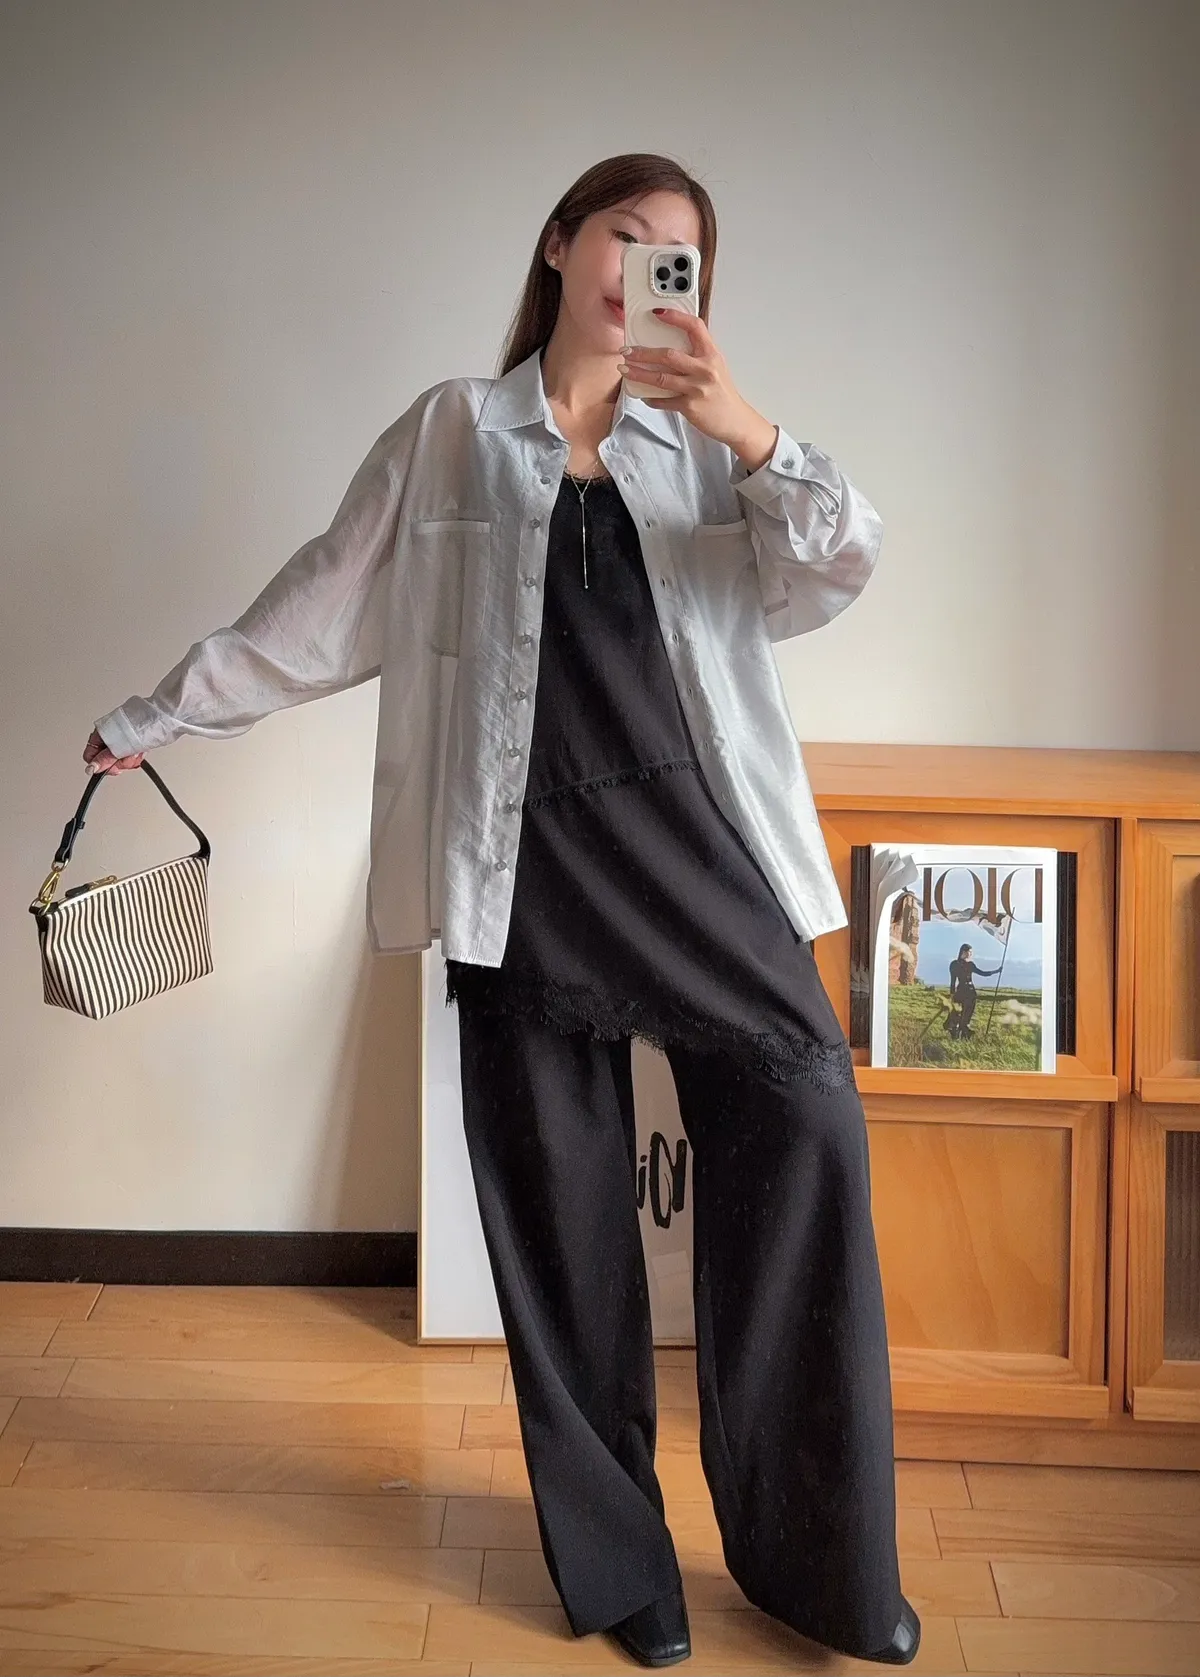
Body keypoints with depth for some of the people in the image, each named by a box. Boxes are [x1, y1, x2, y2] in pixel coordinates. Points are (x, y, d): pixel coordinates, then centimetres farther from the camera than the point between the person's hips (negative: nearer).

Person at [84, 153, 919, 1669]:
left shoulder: (704, 445, 13)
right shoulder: (451, 437, 11)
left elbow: (834, 573, -2)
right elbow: (318, 612, 15)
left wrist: (750, 437, -18)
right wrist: (155, 717, 19)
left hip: (699, 845, 1)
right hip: (523, 864, 0)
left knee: (804, 1120, -13)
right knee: (559, 1204, 3)